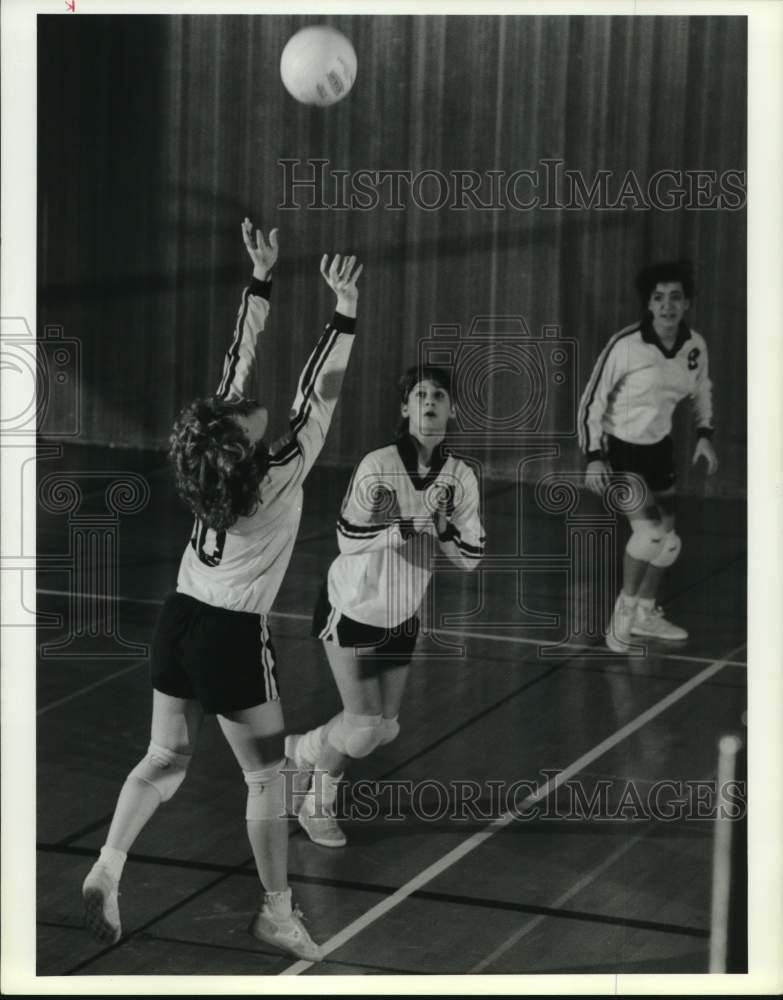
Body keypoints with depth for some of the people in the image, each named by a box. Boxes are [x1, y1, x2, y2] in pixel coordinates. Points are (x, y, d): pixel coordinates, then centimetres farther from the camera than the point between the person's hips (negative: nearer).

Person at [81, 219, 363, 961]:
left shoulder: (216, 461, -6)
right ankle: (277, 913, 11)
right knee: (268, 774, 6)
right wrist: (344, 313, -20)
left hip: (178, 621, 7)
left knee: (165, 759, 17)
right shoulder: (278, 476, -21)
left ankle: (106, 870, 6)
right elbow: (318, 397, -20)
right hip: (232, 636, -7)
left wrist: (260, 279, 2)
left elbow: (239, 360, 0)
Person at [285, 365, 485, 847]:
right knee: (364, 725, -9)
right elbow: (349, 537, -17)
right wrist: (408, 524, -27)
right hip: (351, 610, -5)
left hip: (402, 617, 5)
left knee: (385, 728, 7)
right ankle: (318, 802, 20)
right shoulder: (378, 466, -21)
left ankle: (302, 750, 35)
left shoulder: (460, 477, -8)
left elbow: (471, 557, -5)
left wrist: (442, 523, -23)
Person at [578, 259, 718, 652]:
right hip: (620, 447, -6)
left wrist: (705, 435, 5)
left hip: (659, 447, 6)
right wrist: (593, 456, -19)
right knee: (647, 529, -21)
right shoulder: (625, 346, -24)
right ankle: (624, 608, 0)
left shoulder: (695, 345, -7)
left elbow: (701, 391, 14)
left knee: (667, 539, 12)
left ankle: (646, 613, 33)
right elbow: (592, 402, -15)